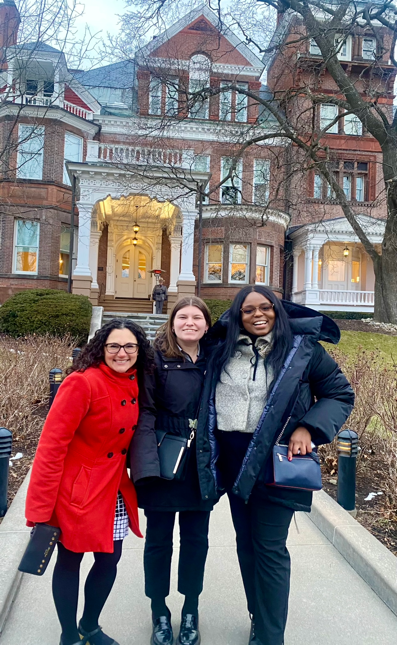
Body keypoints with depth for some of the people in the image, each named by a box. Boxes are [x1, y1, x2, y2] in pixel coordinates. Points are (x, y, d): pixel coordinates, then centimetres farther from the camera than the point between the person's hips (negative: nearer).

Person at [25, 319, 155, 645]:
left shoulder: (134, 384, 0)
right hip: (77, 493, -6)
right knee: (69, 563, 13)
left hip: (115, 492, 7)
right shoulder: (82, 383, -22)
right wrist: (40, 508, -20)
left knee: (109, 561, 17)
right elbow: (51, 446, -21)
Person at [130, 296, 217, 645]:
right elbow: (145, 409, -10)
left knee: (196, 538, 15)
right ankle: (159, 612, 34)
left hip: (201, 467, 3)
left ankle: (191, 610, 37)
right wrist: (148, 462, -18)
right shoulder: (157, 357, -6)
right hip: (163, 462, -2)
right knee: (159, 540, 11)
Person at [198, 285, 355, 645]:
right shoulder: (224, 349, 3)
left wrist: (307, 428, -16)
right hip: (233, 460, 5)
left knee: (269, 548, 2)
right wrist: (210, 447, 6)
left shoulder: (303, 348, -7)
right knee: (246, 543, 17)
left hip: (275, 461, -4)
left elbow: (341, 395, -2)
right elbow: (208, 399, 16)